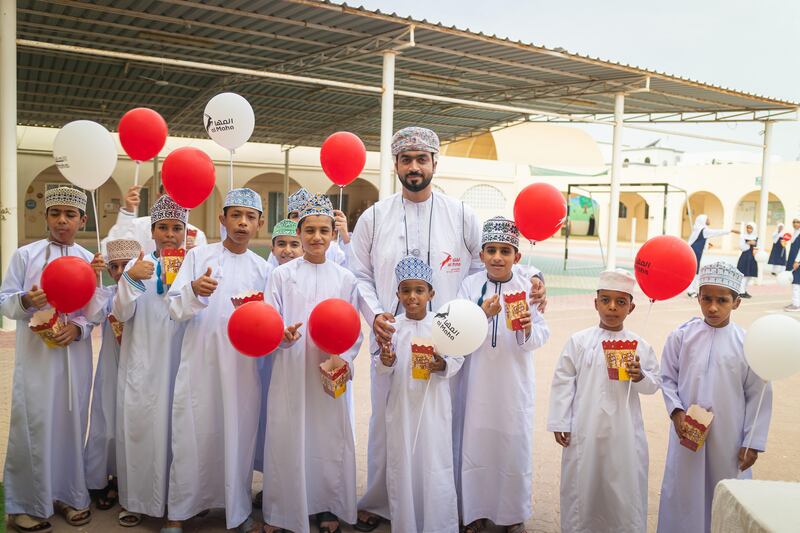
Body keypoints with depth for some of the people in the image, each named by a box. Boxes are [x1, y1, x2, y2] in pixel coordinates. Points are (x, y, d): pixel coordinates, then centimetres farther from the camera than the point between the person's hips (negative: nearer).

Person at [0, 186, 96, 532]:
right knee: (34, 425, 1)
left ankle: (68, 494, 24)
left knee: (71, 422, 9)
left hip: (75, 355, 2)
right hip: (35, 354, -2)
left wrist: (78, 327, -14)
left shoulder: (89, 260, 5)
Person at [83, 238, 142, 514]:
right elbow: (94, 315, -20)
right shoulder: (108, 294, 0)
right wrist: (94, 280, -29)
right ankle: (99, 481, 22)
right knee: (108, 428, 6)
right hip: (112, 370, 0)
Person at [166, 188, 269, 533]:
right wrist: (194, 290, -22)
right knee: (192, 435, 4)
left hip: (242, 366, 1)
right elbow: (175, 310, -2)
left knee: (239, 435, 6)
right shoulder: (199, 256, 2)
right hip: (199, 362, -1)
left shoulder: (261, 268, 7)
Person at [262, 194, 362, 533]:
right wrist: (283, 336, -20)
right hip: (290, 371, -1)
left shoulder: (345, 278, 5)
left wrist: (344, 358, -11)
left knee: (329, 438, 5)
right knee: (286, 438, 3)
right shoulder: (281, 275, 3)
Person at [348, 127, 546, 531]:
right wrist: (374, 315, -10)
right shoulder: (374, 217, 4)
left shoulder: (460, 215, 2)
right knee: (384, 424, 12)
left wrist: (531, 277, -11)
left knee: (444, 425, 9)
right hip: (390, 339, 1)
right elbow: (360, 276, 5)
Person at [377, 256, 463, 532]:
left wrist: (442, 366, -21)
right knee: (402, 462, 9)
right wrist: (385, 361, -19)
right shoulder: (392, 326, -2)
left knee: (435, 463, 4)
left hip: (433, 406, -1)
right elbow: (382, 366, 3)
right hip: (401, 406, 1)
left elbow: (458, 359, -2)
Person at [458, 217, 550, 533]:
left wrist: (528, 330, -27)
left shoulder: (528, 287, -4)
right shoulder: (470, 285, -4)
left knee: (515, 445, 9)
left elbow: (542, 336, -7)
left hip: (515, 383, 0)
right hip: (479, 380, 0)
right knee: (477, 444, 9)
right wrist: (483, 315, -25)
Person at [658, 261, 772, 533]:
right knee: (684, 494, 12)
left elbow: (758, 396, -2)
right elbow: (668, 379, 4)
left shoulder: (746, 344, -8)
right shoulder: (681, 336, -5)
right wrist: (676, 411, -10)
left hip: (729, 439, 0)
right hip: (687, 434, 1)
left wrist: (753, 443, -1)